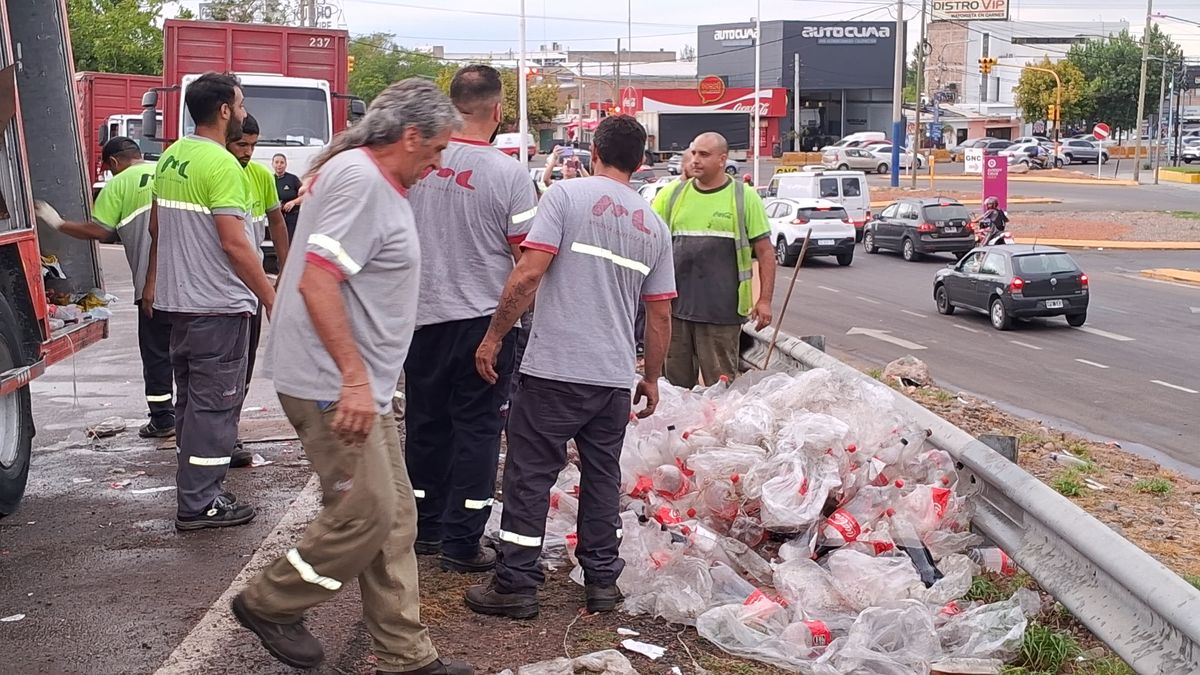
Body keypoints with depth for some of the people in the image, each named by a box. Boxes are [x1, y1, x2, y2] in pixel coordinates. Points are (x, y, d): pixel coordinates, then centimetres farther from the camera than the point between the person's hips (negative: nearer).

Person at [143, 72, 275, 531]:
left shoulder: (171, 158, 10)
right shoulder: (222, 165, -18)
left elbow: (156, 226, 19)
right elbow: (233, 242, -23)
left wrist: (153, 281, 30)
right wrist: (270, 297, -17)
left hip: (178, 300, 9)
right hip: (219, 304, -9)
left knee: (191, 398, 17)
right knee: (215, 402, -2)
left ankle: (196, 489, 26)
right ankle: (199, 503, 3)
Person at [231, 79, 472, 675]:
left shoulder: (376, 180, 15)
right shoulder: (359, 179, -16)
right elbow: (316, 282, -25)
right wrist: (354, 377, -26)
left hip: (361, 385, 10)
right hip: (333, 386, -10)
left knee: (395, 518, 10)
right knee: (365, 515, -5)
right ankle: (268, 604, 17)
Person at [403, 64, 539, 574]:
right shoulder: (508, 174, -14)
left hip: (424, 315, 4)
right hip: (484, 317, -4)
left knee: (426, 421, 16)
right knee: (476, 427, 5)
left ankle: (424, 527, 27)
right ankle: (460, 541, 8)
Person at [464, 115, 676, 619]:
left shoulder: (567, 195, -5)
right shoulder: (654, 226, 11)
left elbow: (528, 275, -14)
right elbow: (660, 316, 13)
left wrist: (494, 336, -4)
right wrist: (652, 379, 23)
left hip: (554, 369, -5)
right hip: (616, 376, 5)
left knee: (530, 476, 4)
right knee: (603, 478, 16)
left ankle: (515, 585, 9)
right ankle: (602, 581, 24)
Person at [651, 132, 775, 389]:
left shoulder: (745, 197, 2)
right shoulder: (672, 194, 9)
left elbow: (765, 253, 2)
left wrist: (764, 300, -4)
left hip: (722, 310, -3)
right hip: (676, 306, 3)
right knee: (677, 384, 10)